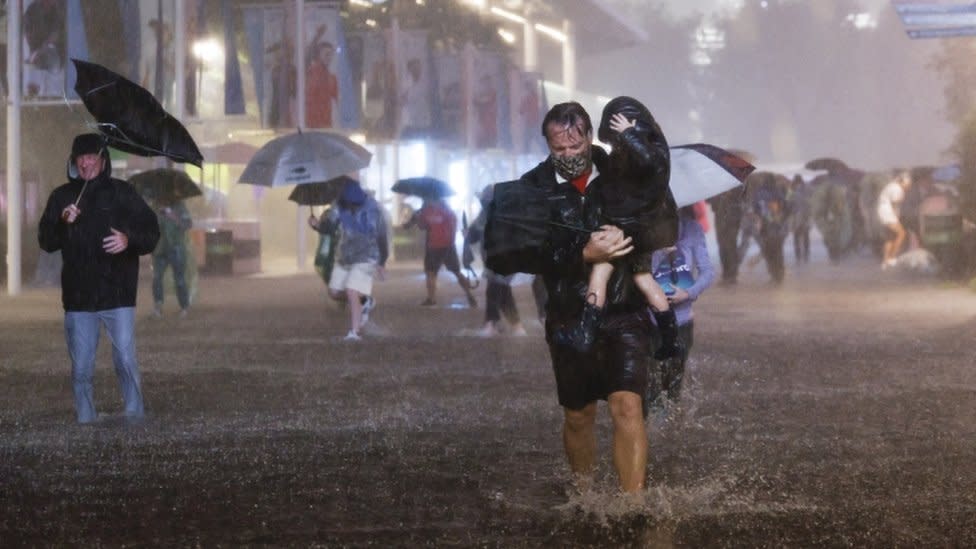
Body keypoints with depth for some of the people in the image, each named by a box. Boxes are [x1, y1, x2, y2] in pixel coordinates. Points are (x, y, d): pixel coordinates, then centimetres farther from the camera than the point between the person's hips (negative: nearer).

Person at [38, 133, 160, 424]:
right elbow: (45, 241, 6)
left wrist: (129, 240, -18)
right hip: (78, 298, 2)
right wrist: (63, 223, -13)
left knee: (126, 361, -6)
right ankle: (85, 422, 14)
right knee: (81, 370, 5)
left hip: (118, 294, -2)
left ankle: (135, 418, 4)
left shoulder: (122, 193, 3)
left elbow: (151, 231, 2)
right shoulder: (61, 196, 8)